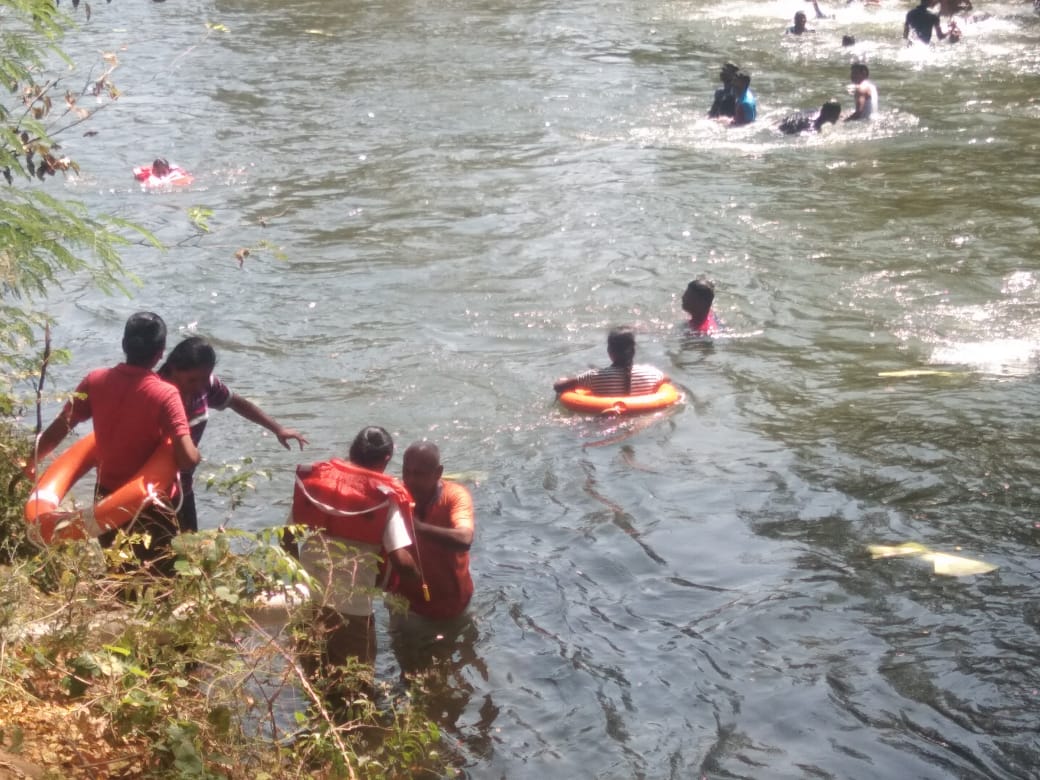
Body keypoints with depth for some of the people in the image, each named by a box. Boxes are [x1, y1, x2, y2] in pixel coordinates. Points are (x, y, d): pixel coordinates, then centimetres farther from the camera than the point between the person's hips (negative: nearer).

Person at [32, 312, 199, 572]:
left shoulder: (96, 381, -9)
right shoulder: (165, 394, -22)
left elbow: (57, 430, -4)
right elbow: (188, 460, -30)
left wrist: (29, 464, 12)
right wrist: (195, 453, -6)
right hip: (149, 504, -5)